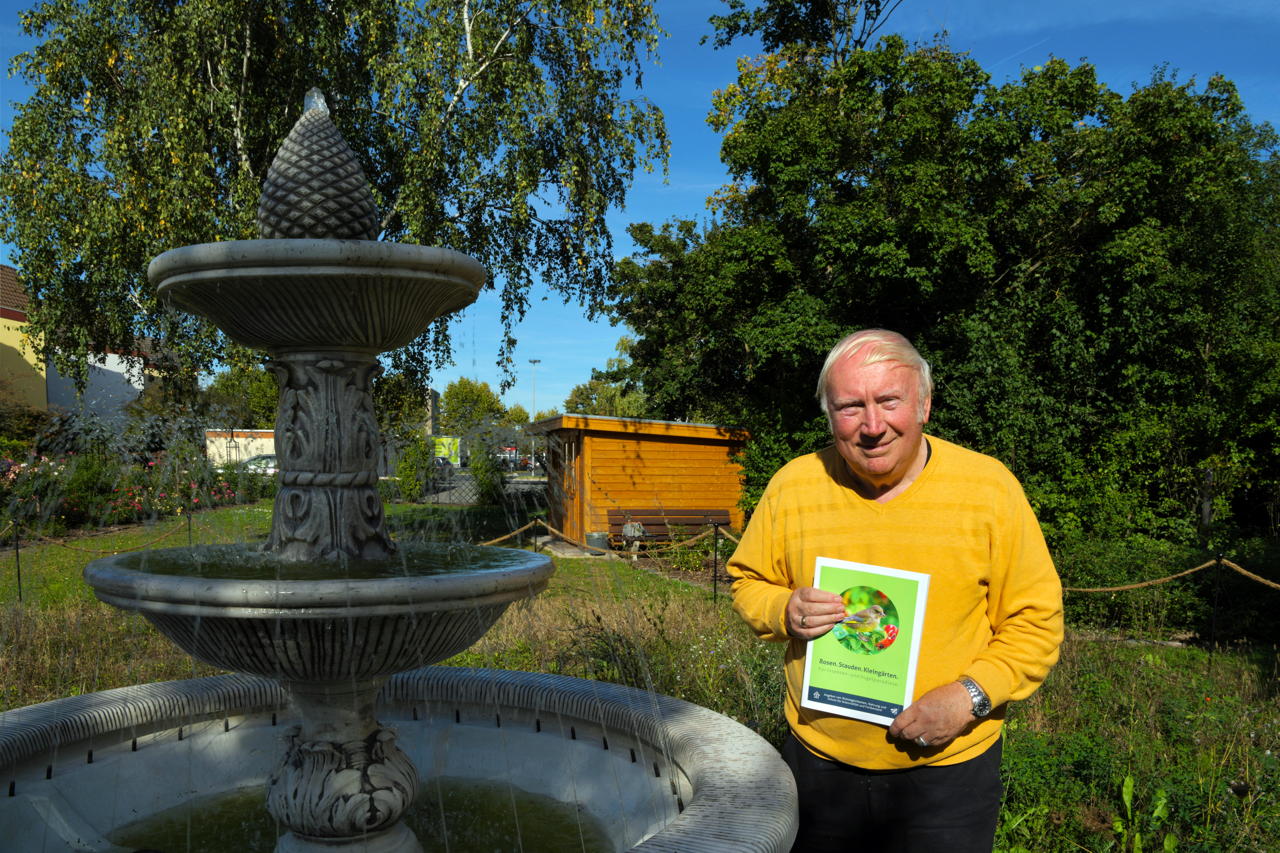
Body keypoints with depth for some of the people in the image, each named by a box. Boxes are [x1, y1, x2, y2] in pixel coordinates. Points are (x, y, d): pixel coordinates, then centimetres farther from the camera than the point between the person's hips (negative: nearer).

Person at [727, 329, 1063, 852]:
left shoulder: (990, 488, -11)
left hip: (949, 768, -1)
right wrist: (782, 610, -16)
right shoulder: (793, 485, -7)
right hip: (819, 758, 2)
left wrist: (970, 696, -19)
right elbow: (748, 582, 5)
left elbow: (1035, 622, -6)